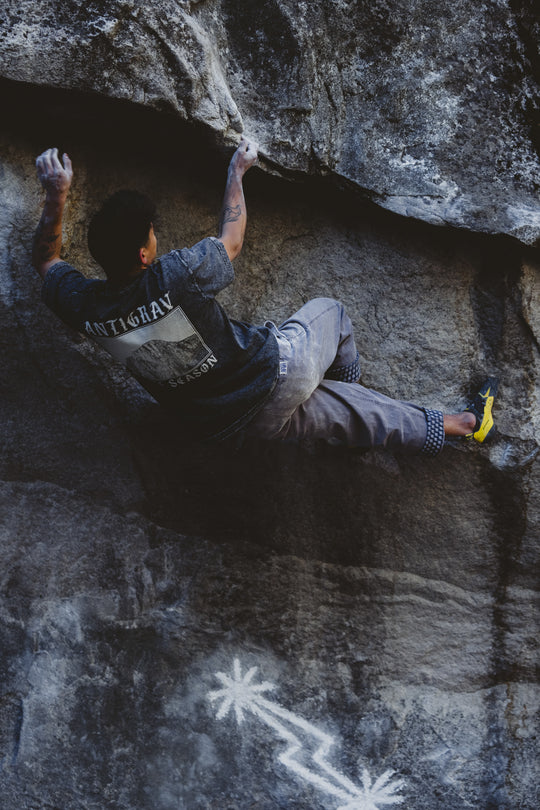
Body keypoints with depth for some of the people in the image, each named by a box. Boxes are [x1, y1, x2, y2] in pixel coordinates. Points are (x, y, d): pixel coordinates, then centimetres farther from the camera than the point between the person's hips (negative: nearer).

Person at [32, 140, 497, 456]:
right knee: (330, 312, 28)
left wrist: (57, 196, 6)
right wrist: (237, 173, 8)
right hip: (279, 372, -4)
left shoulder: (85, 307, -17)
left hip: (219, 428, 5)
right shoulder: (178, 276, -31)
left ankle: (456, 426, 44)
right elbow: (232, 240, -7)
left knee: (357, 411, 24)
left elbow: (47, 261, 8)